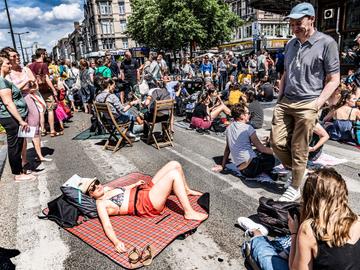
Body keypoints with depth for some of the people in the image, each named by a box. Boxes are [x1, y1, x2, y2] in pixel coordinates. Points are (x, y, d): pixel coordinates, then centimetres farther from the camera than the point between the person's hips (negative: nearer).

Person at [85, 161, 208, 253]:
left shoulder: (106, 189, 13)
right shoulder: (101, 204, -11)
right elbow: (107, 226, -25)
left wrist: (135, 184, 32)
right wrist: (116, 242, -42)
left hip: (146, 189, 9)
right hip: (147, 204, -9)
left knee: (174, 164, 2)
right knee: (174, 174, -25)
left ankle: (186, 190, 27)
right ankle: (189, 213, -16)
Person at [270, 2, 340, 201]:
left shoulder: (326, 43, -6)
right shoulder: (290, 44, 13)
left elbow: (333, 79, -6)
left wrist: (317, 104, -14)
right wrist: (279, 98, 12)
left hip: (307, 105, -6)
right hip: (285, 102, 6)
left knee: (299, 149, 1)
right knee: (277, 142, 3)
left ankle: (295, 188, 18)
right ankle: (298, 171, 30)